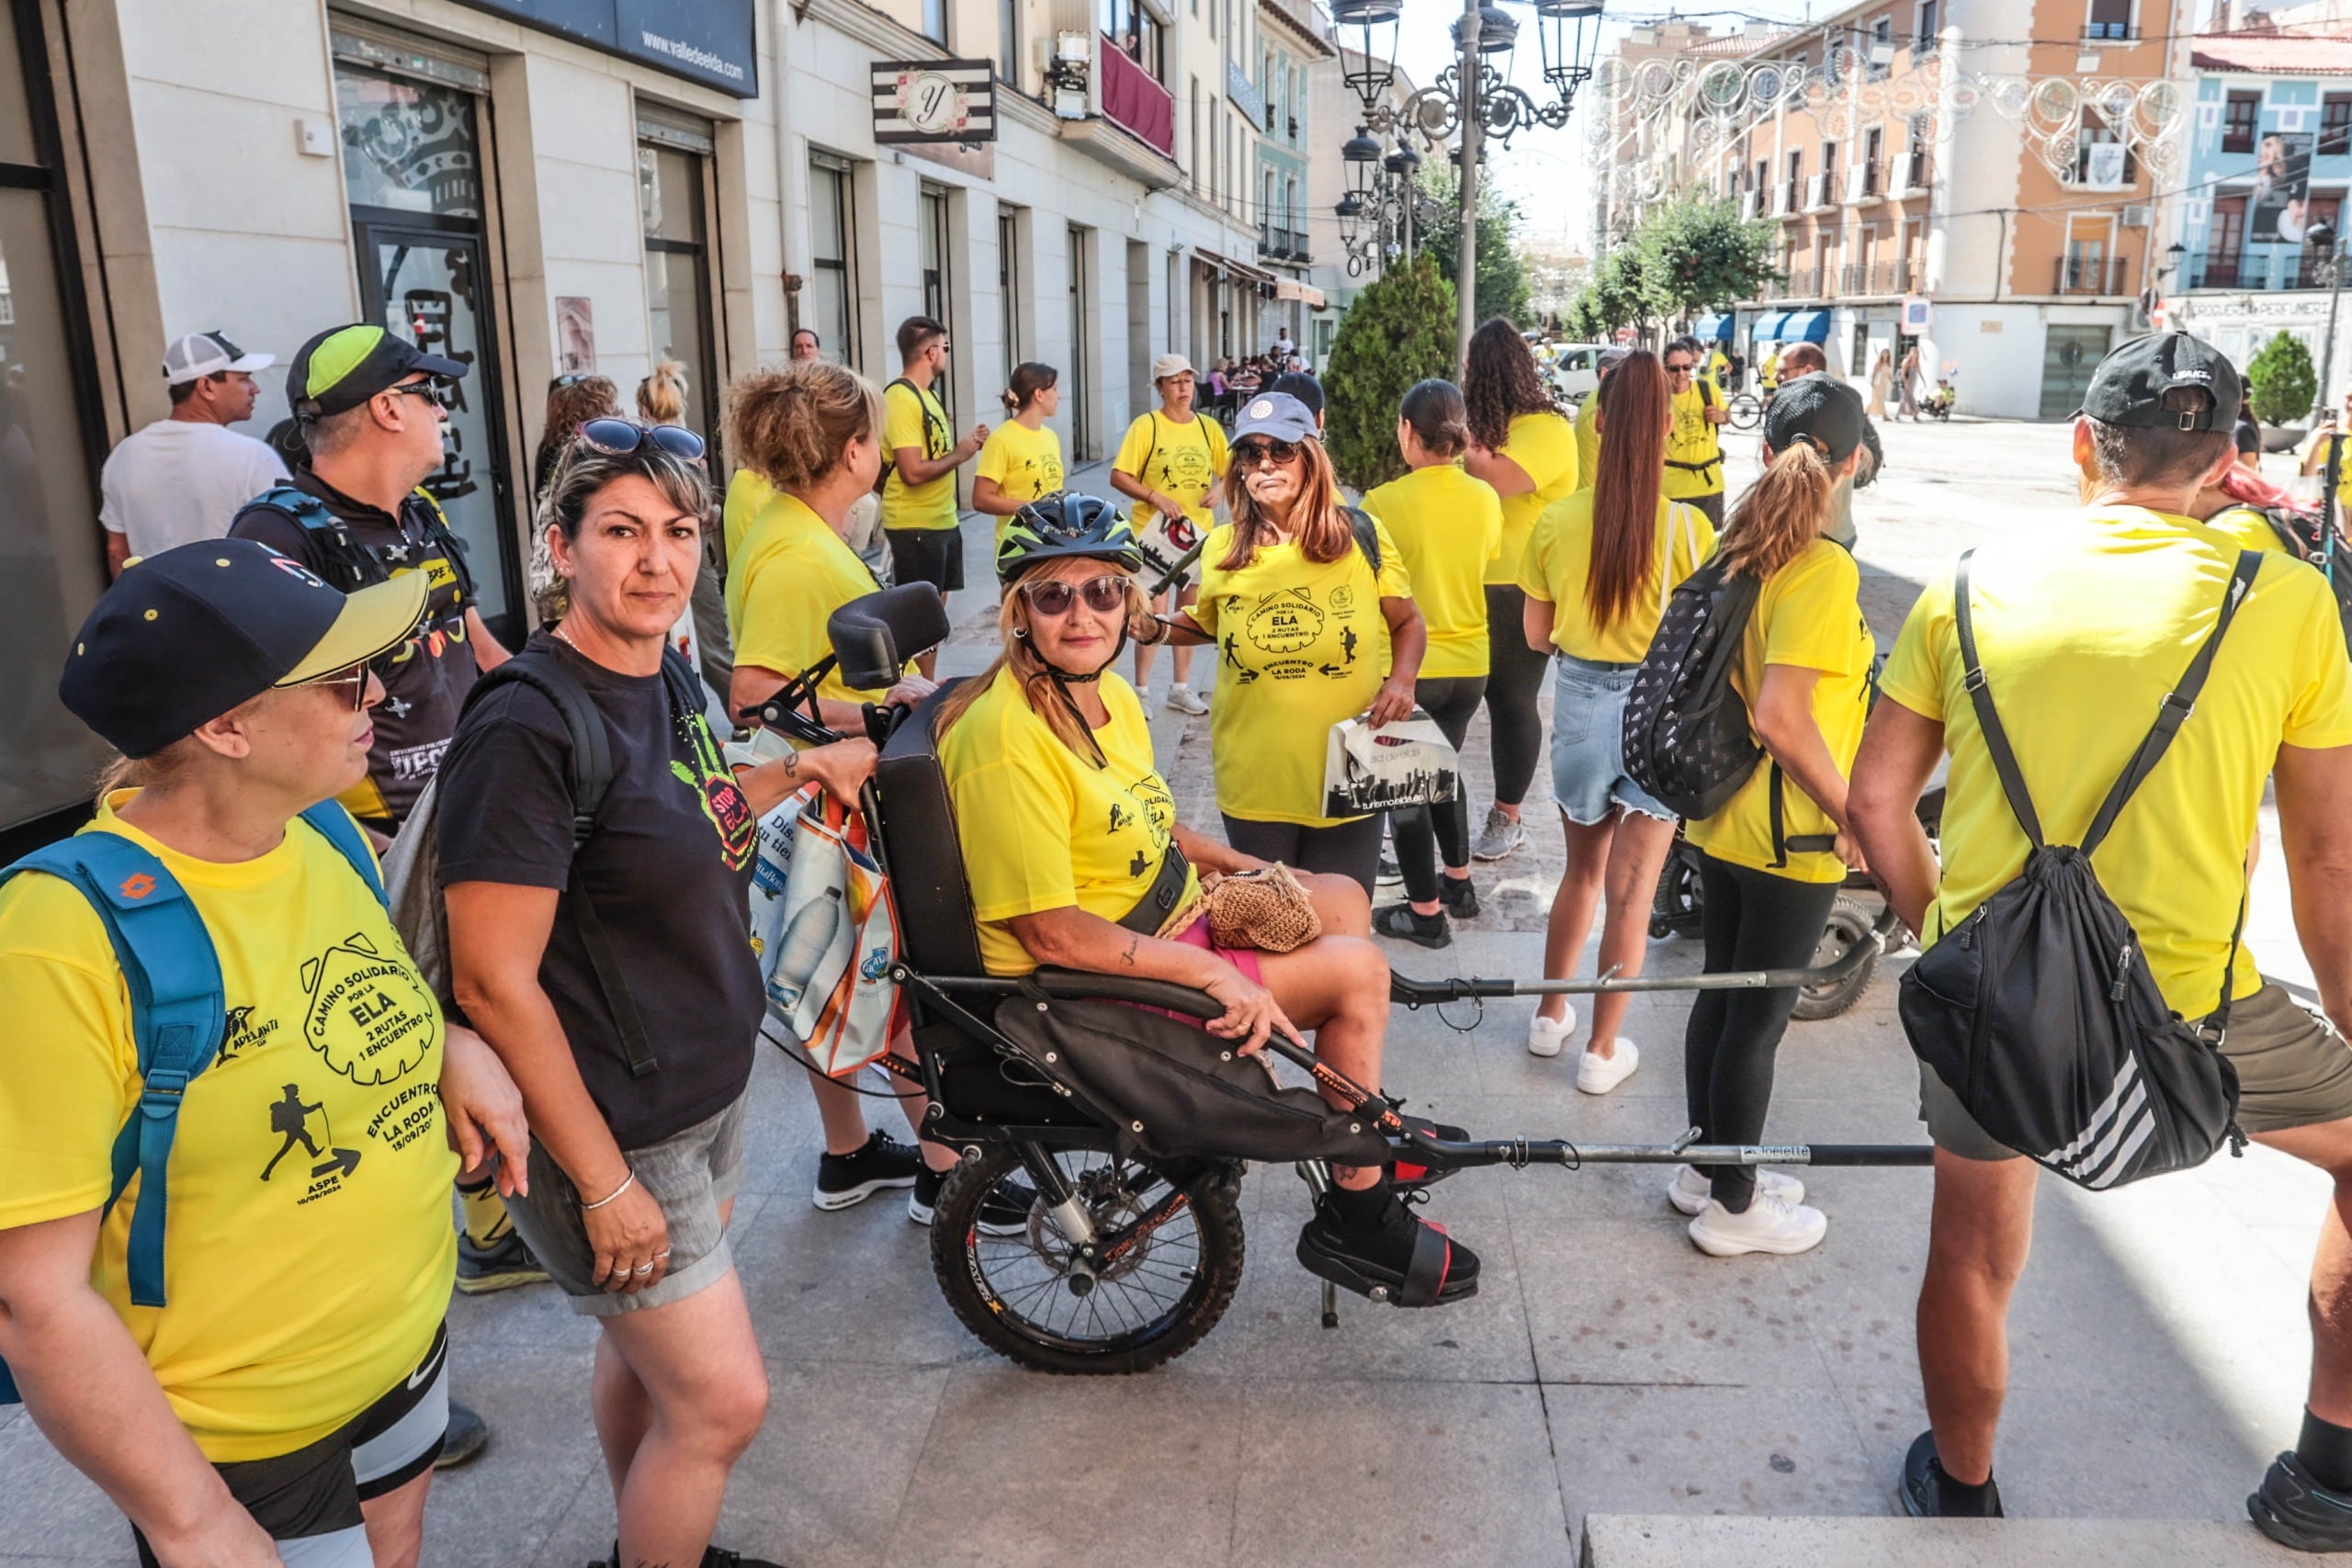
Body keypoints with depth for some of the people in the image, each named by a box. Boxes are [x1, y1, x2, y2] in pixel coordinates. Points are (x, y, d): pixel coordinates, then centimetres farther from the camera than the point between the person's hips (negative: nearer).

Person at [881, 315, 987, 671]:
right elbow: (913, 471, -25)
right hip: (916, 526, -10)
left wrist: (967, 443, 3)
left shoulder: (925, 393, 13)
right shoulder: (900, 399, -18)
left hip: (943, 521, 10)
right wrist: (960, 455, -13)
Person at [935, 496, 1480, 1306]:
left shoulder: (1109, 693, 4)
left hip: (1165, 923, 10)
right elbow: (1050, 934, -28)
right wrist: (1209, 971, -28)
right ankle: (1355, 1213, 7)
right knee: (1357, 969, -11)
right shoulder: (1006, 737, -26)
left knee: (1340, 899, 14)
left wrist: (1242, 864, 11)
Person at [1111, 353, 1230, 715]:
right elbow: (1118, 477, -11)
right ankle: (1141, 690, 8)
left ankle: (1181, 688, 25)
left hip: (1198, 531, 5)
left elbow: (1229, 472, 11)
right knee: (1155, 612, -6)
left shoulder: (1208, 427, 3)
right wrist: (1156, 498, -22)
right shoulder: (1146, 425, -9)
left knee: (1189, 613, 12)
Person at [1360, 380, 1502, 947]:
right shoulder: (1485, 498, -4)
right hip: (1470, 661, 5)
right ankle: (1459, 880, 37)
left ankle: (1425, 911, 16)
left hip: (1407, 666, -5)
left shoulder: (1385, 502, -18)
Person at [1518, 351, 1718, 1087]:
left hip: (1581, 702, 2)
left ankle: (1550, 1015, 36)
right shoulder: (1687, 527, -15)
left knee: (1582, 868, 24)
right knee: (1631, 890, 10)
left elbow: (1536, 636, 1)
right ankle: (1602, 1050, 21)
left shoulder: (1556, 521, -8)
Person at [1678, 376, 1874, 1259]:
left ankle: (1707, 1167, 35)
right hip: (1791, 836, -7)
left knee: (1722, 992, 19)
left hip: (1721, 819, 7)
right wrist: (1850, 813, -15)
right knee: (1760, 1016, 6)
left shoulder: (1737, 549, 1)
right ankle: (1733, 1207, 21)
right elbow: (1782, 718, -28)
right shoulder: (1823, 569, -21)